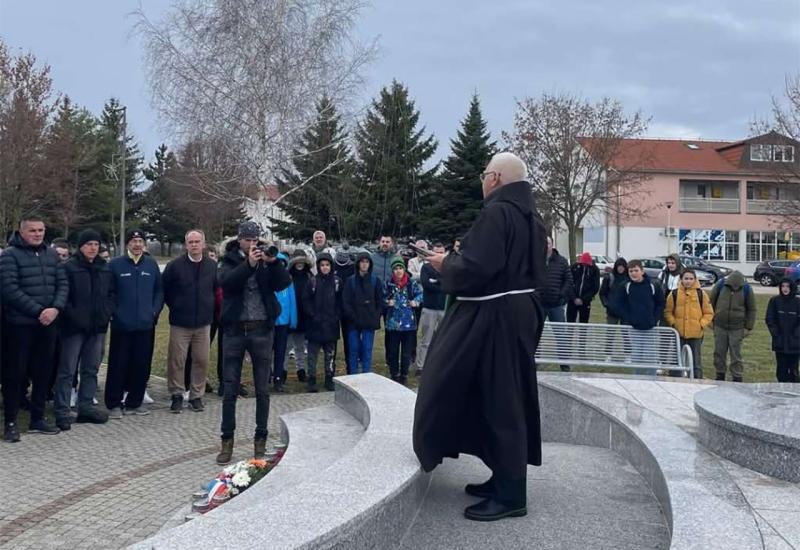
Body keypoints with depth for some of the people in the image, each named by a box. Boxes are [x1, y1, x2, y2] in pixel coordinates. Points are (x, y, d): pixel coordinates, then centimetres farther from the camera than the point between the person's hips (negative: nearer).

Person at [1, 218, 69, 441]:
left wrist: (56, 308, -11)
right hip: (20, 324, -5)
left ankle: (38, 418, 22)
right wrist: (39, 311, -18)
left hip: (47, 323, 5)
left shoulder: (52, 255, 11)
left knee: (43, 372, 10)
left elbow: (63, 284, 7)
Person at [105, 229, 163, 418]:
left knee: (141, 365, 6)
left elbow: (159, 291, 12)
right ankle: (114, 404, 10)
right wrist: (113, 312, -5)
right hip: (122, 325, -3)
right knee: (118, 365, 0)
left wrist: (155, 311, 2)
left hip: (146, 325, 3)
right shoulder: (116, 264, -1)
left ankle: (134, 402, 18)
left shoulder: (151, 265, 8)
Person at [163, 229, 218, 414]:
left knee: (202, 360, 5)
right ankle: (177, 395, 15)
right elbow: (164, 290, 5)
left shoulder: (212, 266, 2)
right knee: (176, 360, 0)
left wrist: (209, 307, 9)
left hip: (203, 322, 2)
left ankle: (196, 395, 18)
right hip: (180, 323, -2)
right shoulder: (174, 266, -4)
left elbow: (217, 289, 14)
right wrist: (175, 307, 6)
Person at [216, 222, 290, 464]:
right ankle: (227, 440, 15)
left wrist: (274, 262, -24)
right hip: (235, 329, -1)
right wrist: (248, 264, -29)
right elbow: (226, 281, -17)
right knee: (230, 390, 4)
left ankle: (260, 440, 19)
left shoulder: (266, 260, 4)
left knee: (262, 389, 7)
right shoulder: (230, 261, 2)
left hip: (261, 329, 1)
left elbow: (284, 283, -9)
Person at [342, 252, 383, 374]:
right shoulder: (350, 281, 4)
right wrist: (352, 317, -10)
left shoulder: (375, 281, 5)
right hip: (353, 322, 0)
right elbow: (345, 301, -1)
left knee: (367, 351, 2)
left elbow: (380, 301, 4)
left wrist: (376, 318, -6)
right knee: (354, 350, 4)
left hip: (369, 322, 0)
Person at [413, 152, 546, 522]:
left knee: (497, 401, -3)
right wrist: (456, 260, 20)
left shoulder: (496, 213, -17)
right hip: (520, 313, 10)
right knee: (507, 401, 16)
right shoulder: (531, 217, 12)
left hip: (494, 319, -10)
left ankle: (509, 495, 5)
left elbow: (475, 268, -25)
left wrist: (446, 264, -5)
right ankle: (506, 479, 26)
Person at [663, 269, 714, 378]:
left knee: (696, 361, 9)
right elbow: (668, 311, 6)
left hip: (695, 334, 0)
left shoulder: (701, 294, -1)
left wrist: (702, 324, -7)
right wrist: (673, 323, -7)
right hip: (678, 333, 0)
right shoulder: (674, 293, -1)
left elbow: (709, 313, 5)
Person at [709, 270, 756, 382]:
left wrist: (748, 327, -1)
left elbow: (751, 310, 1)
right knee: (719, 352, 9)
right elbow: (711, 301, 5)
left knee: (736, 354, 1)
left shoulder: (747, 289, -8)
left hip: (737, 328, -2)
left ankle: (737, 378, 10)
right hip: (720, 326, 2)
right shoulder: (720, 284, -8)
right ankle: (720, 375, 21)